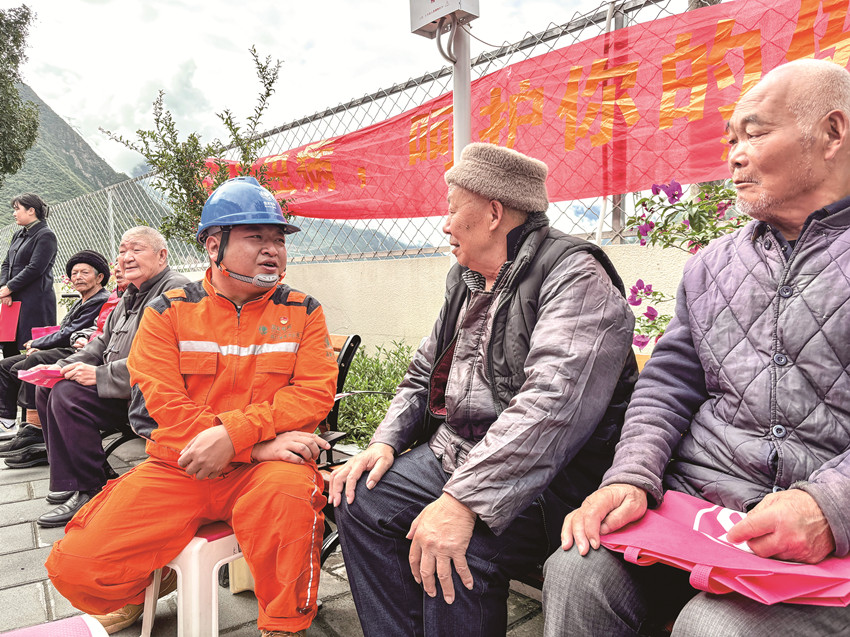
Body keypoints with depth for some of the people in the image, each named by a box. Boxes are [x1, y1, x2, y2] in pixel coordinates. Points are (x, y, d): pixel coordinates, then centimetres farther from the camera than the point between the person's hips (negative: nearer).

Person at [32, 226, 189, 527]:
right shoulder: (130, 296, 19)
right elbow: (103, 342, 25)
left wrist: (101, 375, -24)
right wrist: (63, 367, 8)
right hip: (117, 388, 11)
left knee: (69, 396, -24)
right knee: (47, 388, 8)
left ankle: (89, 491, -12)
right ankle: (68, 480, 10)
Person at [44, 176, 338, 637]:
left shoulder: (302, 312, 5)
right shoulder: (168, 312, 4)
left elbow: (315, 392, -6)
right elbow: (163, 405, -7)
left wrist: (233, 433, -21)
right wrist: (260, 442, -18)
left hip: (263, 466, -1)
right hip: (178, 469, 2)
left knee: (289, 489, -35)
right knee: (76, 566, -12)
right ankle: (144, 587, 26)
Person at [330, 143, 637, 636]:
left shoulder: (574, 276, -14)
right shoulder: (468, 281, 15)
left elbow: (554, 402, -28)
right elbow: (424, 374, 20)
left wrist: (464, 500, -32)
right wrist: (386, 441, 3)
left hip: (545, 478, -8)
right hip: (453, 454, 8)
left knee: (462, 553, -30)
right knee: (360, 501, -7)